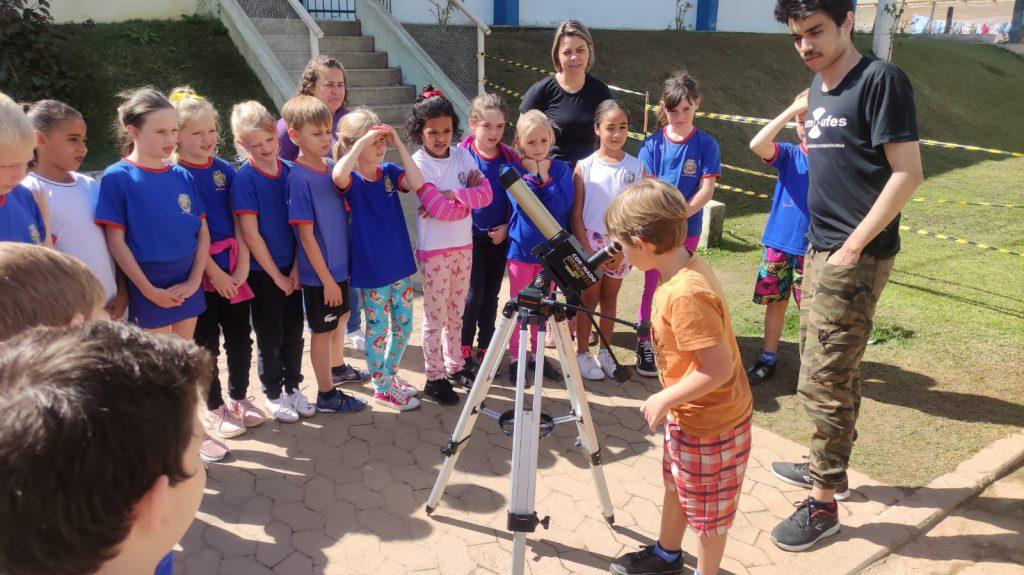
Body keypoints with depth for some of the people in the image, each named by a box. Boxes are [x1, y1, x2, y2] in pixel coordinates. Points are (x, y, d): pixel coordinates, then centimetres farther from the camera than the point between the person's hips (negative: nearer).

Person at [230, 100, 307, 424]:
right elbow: (251, 234, -14)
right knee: (270, 337, 8)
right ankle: (273, 395, 25)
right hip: (263, 272, -4)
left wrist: (296, 269, -4)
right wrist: (277, 276, -11)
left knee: (294, 332, 13)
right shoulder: (245, 179, -13)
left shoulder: (290, 171, 1)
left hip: (291, 269, 4)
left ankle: (292, 387, 32)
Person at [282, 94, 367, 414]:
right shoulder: (299, 177, -20)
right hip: (319, 272, -7)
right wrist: (326, 279, -18)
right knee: (323, 329, 7)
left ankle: (337, 367, 47)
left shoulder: (332, 166, 2)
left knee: (340, 317, 24)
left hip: (340, 264, 7)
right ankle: (326, 395, 22)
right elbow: (306, 235, -20)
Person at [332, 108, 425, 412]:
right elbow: (338, 175, -37)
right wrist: (362, 141, -29)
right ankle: (382, 389, 24)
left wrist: (398, 143, -15)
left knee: (403, 324, 16)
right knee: (378, 329, 7)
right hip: (371, 269, -5)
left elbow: (417, 183, -16)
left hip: (400, 263, 6)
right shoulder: (352, 180, -12)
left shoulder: (389, 171, 3)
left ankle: (390, 375, 37)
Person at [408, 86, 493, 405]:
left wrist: (453, 195, -18)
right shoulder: (418, 164, -11)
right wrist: (469, 200, -11)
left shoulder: (462, 155, 4)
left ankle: (455, 366, 31)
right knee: (436, 317, 4)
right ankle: (434, 377, 16)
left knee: (456, 314, 16)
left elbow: (486, 193, -7)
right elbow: (439, 209, -21)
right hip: (433, 251, -5)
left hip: (464, 246, 5)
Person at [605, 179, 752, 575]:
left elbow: (719, 367, -31)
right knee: (676, 486, 28)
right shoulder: (688, 266, -3)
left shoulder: (686, 294, -32)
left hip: (710, 423, -10)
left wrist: (665, 400, -21)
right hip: (688, 413, 10)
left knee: (707, 511, 13)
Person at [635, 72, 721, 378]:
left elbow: (706, 189, -8)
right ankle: (645, 343, 15)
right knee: (653, 286, 4)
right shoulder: (653, 143, -2)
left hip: (688, 228, 1)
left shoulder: (705, 144, -2)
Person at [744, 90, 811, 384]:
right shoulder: (789, 155, -1)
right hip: (777, 243, 2)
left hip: (812, 249, -1)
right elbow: (757, 144, -21)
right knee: (775, 302, 12)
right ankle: (767, 359, 26)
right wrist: (792, 110, -22)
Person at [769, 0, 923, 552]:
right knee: (830, 370, 18)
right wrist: (818, 243, 12)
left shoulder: (880, 80, -11)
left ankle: (823, 502, 9)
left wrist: (852, 247, -16)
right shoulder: (816, 88, 13)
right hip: (819, 250, 8)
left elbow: (908, 173, -16)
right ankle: (826, 464, 34)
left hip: (855, 258, -8)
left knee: (824, 379, -4)